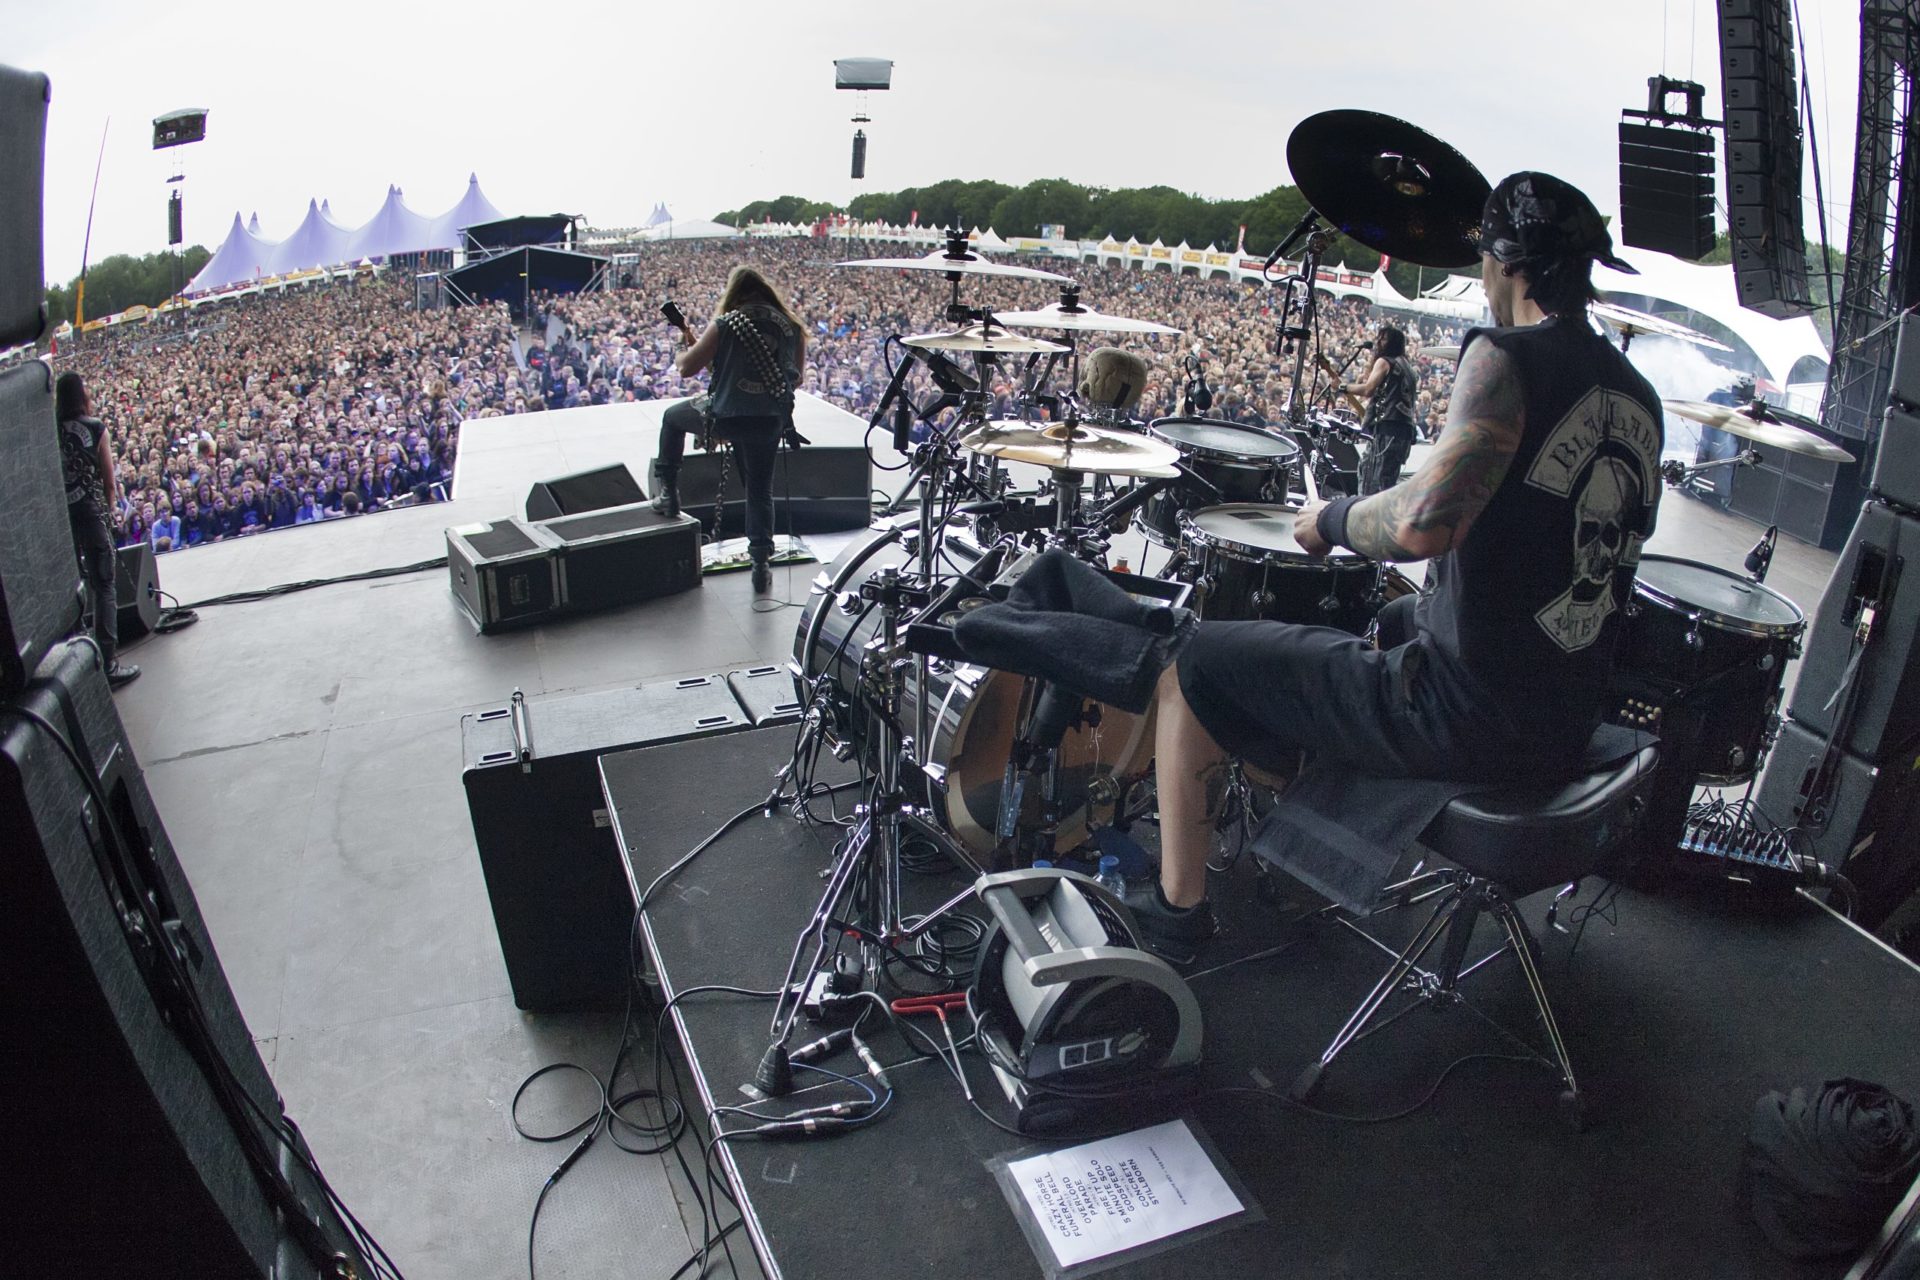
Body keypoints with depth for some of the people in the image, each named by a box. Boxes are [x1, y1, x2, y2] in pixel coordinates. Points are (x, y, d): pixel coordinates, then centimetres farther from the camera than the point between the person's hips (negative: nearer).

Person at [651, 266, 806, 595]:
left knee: (672, 416, 26)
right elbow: (796, 377, 15)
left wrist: (687, 345, 15)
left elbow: (686, 368, -5)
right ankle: (761, 563, 15)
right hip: (771, 422, 3)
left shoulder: (726, 324, -8)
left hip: (726, 418, -3)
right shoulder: (791, 327, 3)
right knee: (760, 490, 16)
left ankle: (666, 489, 27)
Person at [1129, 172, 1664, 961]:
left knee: (1194, 665, 3)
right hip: (1568, 725, 9)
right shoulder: (1638, 399, 8)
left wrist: (1332, 519, -12)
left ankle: (1176, 909, 13)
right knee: (1392, 621, 38)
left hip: (1465, 715, -9)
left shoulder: (1507, 360, -17)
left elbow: (1424, 522, -32)